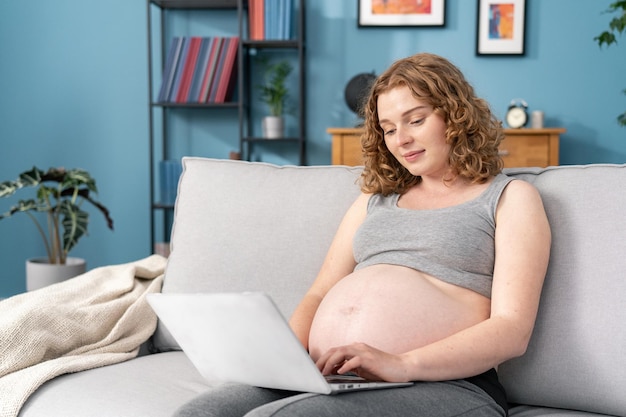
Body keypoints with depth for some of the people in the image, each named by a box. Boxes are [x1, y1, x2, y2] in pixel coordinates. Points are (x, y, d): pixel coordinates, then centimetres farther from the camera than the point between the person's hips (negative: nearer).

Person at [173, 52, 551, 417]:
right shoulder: (375, 200, 27)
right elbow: (318, 295, 21)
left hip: (441, 385, -5)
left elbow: (512, 330, -4)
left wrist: (402, 364, -19)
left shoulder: (509, 197, 10)